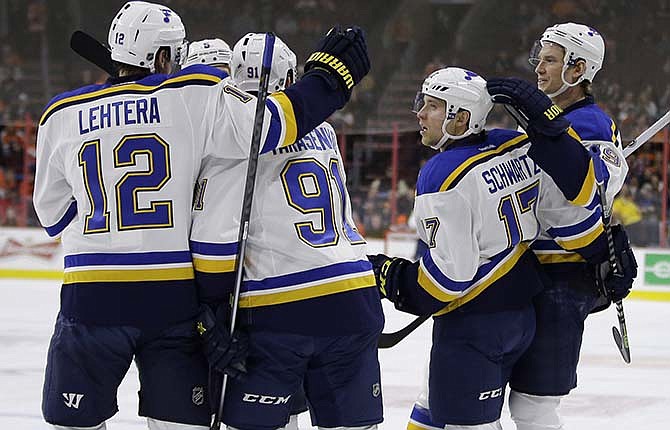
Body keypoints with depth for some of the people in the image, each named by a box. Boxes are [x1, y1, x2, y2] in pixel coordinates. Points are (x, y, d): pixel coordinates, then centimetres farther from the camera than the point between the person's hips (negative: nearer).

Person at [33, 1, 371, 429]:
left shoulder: (62, 115, 8)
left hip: (93, 296, 1)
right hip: (176, 297, -1)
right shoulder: (195, 96, -1)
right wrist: (332, 75, -2)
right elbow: (266, 127, -12)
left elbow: (52, 214, 16)